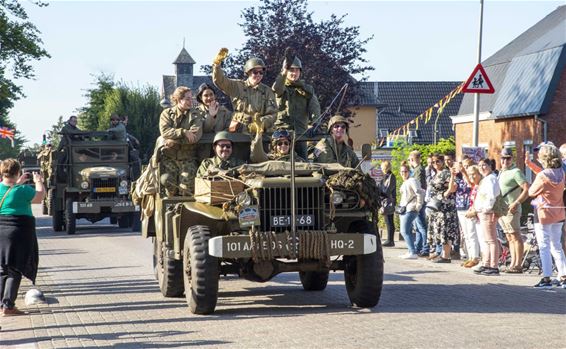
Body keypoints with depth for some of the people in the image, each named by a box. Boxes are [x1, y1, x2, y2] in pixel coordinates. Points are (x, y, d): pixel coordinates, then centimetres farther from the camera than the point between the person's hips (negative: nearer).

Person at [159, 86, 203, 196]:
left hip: (187, 158, 0)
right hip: (169, 157, 0)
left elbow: (195, 136, -11)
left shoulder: (195, 116, 6)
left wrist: (174, 141, -16)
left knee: (186, 186, -19)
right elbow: (165, 131, -9)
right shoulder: (167, 113, 8)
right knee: (167, 181, -21)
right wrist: (184, 132, -18)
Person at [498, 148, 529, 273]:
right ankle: (513, 264, 14)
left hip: (511, 209, -9)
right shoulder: (501, 172, 17)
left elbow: (527, 190, -18)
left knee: (516, 237, -8)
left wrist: (516, 203, -24)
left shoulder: (516, 172, -11)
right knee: (510, 238, 10)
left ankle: (518, 265, -9)